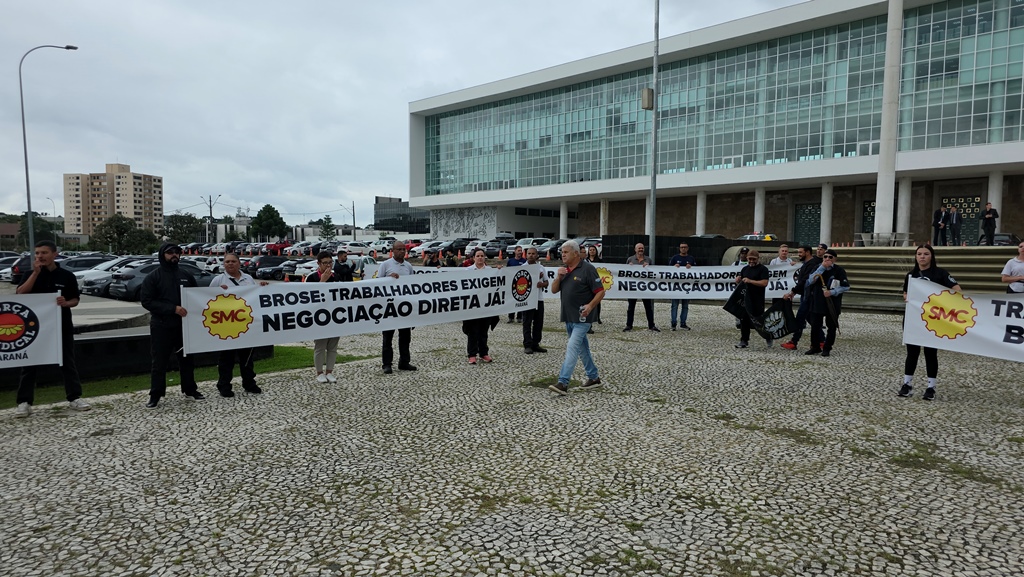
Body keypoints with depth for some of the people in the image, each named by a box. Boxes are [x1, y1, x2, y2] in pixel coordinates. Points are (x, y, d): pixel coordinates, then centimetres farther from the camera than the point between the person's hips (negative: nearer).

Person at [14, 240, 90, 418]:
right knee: (29, 365, 3)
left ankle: (74, 398, 12)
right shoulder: (30, 274, 3)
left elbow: (75, 300, 5)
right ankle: (24, 402, 8)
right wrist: (35, 272, -17)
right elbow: (20, 294, -13)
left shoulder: (67, 275, 1)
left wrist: (66, 303, -18)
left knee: (68, 363, 5)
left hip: (62, 326, 0)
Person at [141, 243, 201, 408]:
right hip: (161, 327, -4)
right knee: (159, 362, 1)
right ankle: (155, 395, 8)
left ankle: (190, 389, 24)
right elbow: (147, 301, -12)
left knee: (186, 359, 13)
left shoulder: (186, 276, 11)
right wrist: (173, 309, -21)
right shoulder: (152, 278, -3)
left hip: (184, 325, 4)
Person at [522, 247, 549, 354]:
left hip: (539, 298, 5)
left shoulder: (541, 267, 11)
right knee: (527, 323, -1)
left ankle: (535, 344, 17)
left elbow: (546, 282, 16)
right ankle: (527, 345, 3)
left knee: (538, 323, 8)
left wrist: (542, 284, -10)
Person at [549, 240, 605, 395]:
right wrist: (558, 277, -8)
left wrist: (590, 305, -27)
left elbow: (600, 291, -12)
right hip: (568, 317, 8)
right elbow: (554, 290, 9)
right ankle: (593, 378, 29)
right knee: (582, 349, 16)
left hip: (581, 318, -8)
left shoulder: (587, 269, -11)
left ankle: (563, 383, -17)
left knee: (572, 348, -14)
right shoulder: (563, 269, 11)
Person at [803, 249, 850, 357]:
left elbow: (846, 286, -5)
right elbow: (810, 281, -12)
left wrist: (832, 292, -18)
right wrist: (822, 267, -16)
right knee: (815, 326, 6)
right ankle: (815, 347, 20)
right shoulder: (818, 267, 5)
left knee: (831, 327, 6)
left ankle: (827, 348, 17)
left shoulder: (839, 270, -4)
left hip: (833, 303, -2)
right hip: (817, 302, 2)